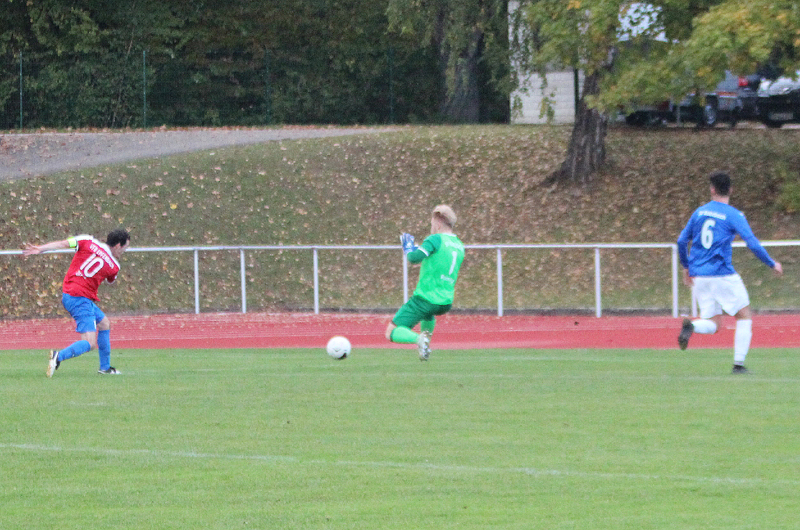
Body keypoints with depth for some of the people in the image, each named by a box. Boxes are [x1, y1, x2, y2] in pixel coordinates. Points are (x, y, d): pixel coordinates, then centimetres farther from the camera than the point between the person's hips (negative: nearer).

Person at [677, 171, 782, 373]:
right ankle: (738, 364, -1)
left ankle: (691, 326, -23)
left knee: (713, 324, 10)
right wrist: (772, 264, 2)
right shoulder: (734, 216, -6)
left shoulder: (699, 212, 9)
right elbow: (753, 244, -12)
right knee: (745, 317, 10)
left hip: (699, 277, 5)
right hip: (723, 276, -5)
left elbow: (682, 241, 12)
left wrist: (686, 267, 25)